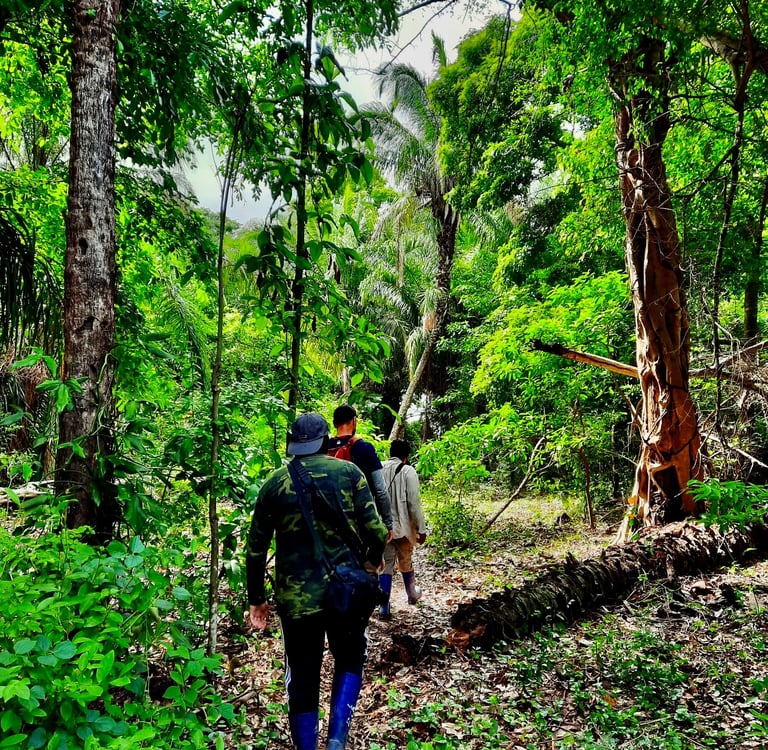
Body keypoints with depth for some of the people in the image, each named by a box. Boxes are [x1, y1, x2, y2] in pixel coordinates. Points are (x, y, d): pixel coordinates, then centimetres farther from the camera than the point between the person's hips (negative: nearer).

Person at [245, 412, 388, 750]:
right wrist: (373, 560, 14)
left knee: (302, 683, 15)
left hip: (296, 599, 1)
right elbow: (375, 530, -7)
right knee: (349, 661, 23)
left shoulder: (274, 483, 2)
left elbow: (256, 549, 4)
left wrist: (256, 600, 15)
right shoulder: (349, 472, -2)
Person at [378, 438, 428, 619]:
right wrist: (421, 529, -7)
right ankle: (412, 594, 40)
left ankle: (384, 607, 6)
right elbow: (414, 503, -14)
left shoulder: (378, 469, 0)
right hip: (401, 526, -2)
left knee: (386, 564, 9)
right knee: (406, 562, 19)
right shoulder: (408, 471, -11)